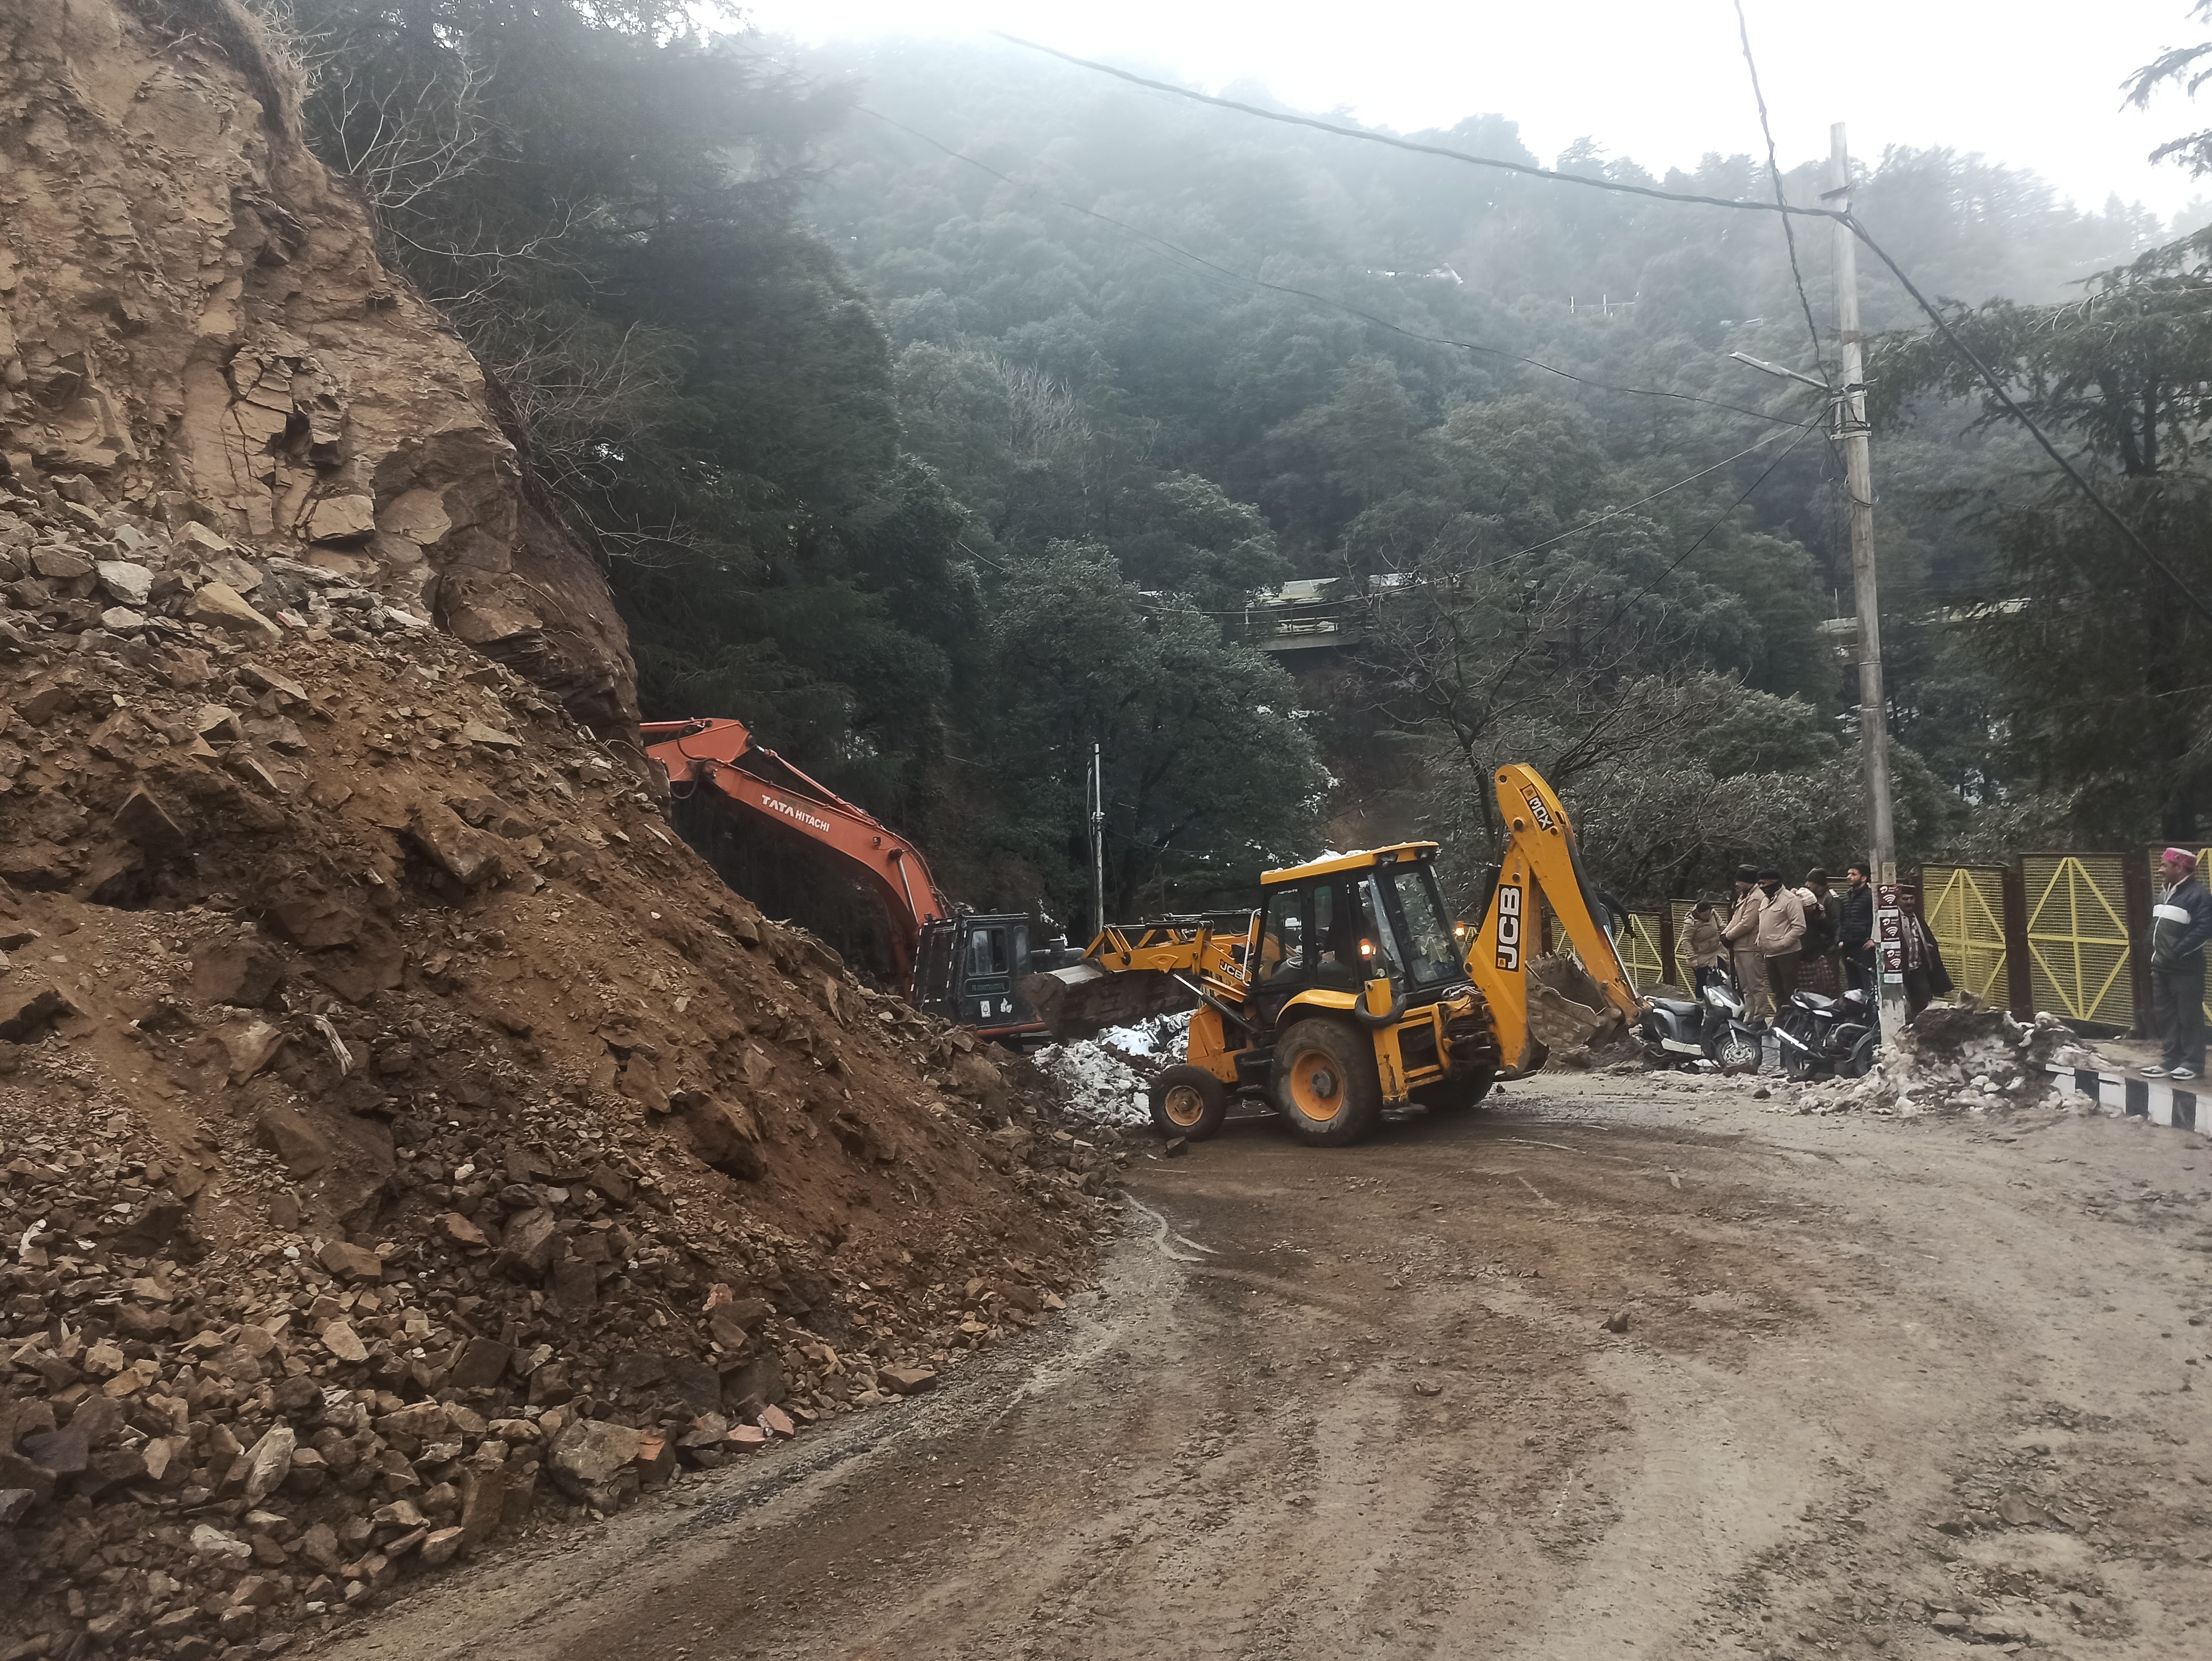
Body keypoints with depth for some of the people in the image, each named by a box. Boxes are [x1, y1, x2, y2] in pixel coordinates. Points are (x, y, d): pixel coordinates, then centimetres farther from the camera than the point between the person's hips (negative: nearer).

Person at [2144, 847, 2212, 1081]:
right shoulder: (2166, 894, 15)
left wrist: (2177, 952, -21)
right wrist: (2154, 952, 9)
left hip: (2185, 969, -9)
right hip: (2161, 968, 9)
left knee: (2189, 1017, -1)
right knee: (2164, 1016, 12)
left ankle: (2192, 1064, 6)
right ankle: (2169, 1061, 19)